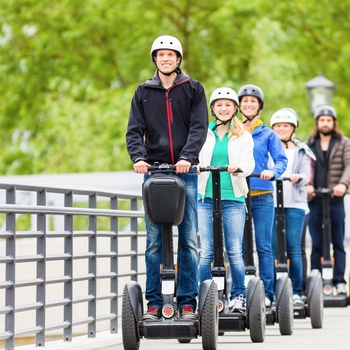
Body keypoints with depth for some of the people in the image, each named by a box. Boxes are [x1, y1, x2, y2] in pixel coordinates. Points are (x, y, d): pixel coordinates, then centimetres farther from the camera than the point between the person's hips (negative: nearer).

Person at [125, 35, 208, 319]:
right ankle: (154, 302, 2)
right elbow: (134, 130, 6)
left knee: (188, 240, -2)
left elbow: (199, 127, -2)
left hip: (185, 171, -1)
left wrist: (187, 157, -18)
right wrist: (138, 157, -13)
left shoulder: (193, 89, 8)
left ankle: (188, 301, 2)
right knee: (154, 241, -1)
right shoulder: (144, 92, 12)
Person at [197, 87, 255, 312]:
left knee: (235, 251, -4)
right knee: (207, 251, -2)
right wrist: (195, 165, -22)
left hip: (234, 198, -1)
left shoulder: (243, 136, 11)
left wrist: (237, 167, -26)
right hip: (206, 197, 1)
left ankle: (238, 296, 7)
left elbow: (248, 163, -2)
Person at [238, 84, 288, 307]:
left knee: (263, 247, -3)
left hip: (262, 196, -1)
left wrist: (273, 171, -19)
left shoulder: (268, 134, 8)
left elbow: (282, 160, 2)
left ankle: (267, 294, 1)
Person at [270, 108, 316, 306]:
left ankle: (296, 292, -3)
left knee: (294, 247, -6)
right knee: (272, 248, -5)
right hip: (270, 202, 0)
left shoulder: (301, 151, 16)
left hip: (294, 203, 0)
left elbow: (307, 175, 5)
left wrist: (298, 177, -18)